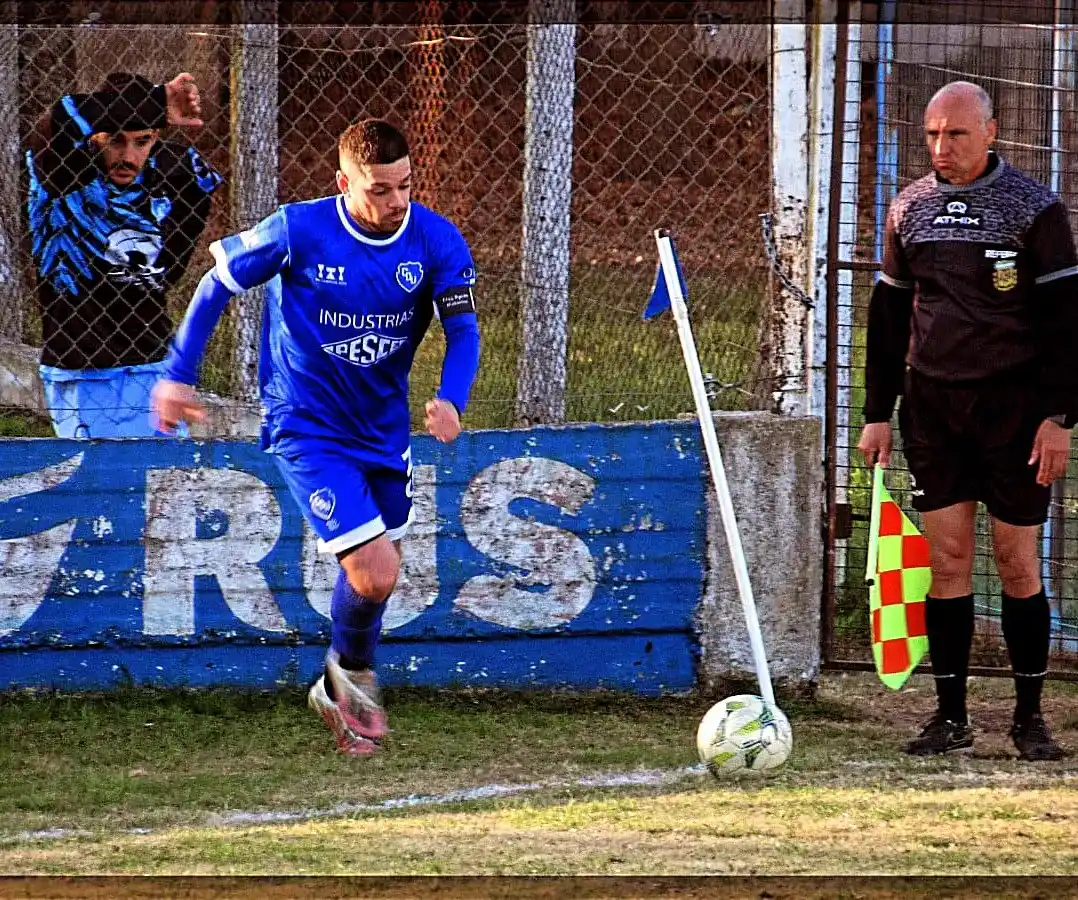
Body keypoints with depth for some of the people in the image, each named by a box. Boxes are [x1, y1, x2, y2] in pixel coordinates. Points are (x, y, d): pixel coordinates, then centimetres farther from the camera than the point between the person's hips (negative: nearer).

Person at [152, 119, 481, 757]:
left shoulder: (435, 240, -11)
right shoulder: (300, 231, -19)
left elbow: (462, 326, -10)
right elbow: (219, 283, -5)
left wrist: (451, 400, -31)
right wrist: (178, 375, -3)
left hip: (384, 428, 5)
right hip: (307, 428, -5)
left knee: (380, 576, 16)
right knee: (372, 574, -15)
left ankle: (340, 689, 42)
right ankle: (355, 674, 16)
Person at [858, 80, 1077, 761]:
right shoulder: (910, 211, 10)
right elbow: (888, 314, 16)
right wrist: (878, 412, 11)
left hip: (1012, 402, -3)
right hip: (932, 403, 3)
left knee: (1017, 562, -2)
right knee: (948, 558, 0)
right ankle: (951, 716, 4)